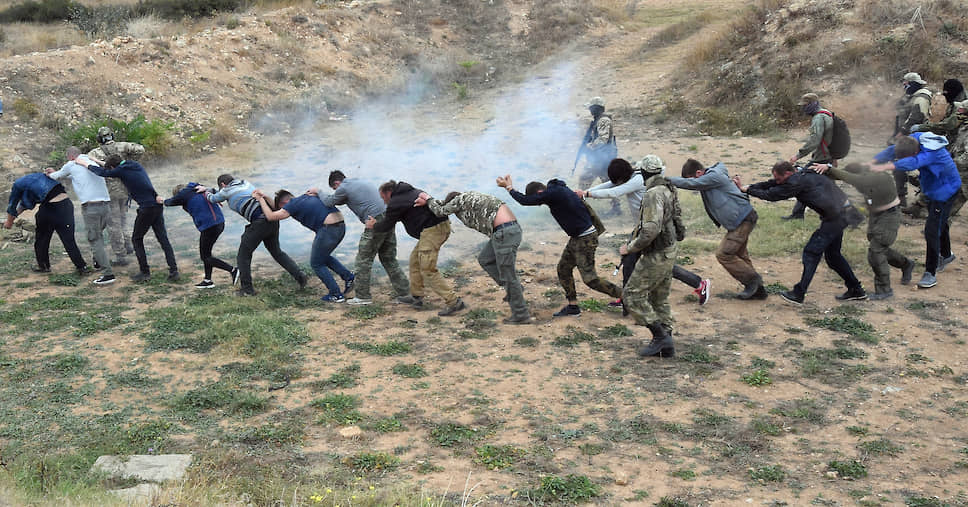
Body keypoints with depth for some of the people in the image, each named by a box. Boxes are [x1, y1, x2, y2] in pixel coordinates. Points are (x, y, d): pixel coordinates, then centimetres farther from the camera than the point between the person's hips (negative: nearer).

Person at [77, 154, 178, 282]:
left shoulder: (122, 170, -5)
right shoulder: (136, 165, 16)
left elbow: (102, 172, 6)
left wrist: (85, 163, 19)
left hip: (146, 208, -7)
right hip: (158, 206, 7)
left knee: (137, 239, 10)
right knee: (163, 239, 6)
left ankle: (145, 272, 9)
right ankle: (173, 271, 0)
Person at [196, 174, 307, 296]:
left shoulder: (227, 191, 5)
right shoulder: (245, 183, 24)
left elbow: (213, 199, 26)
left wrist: (206, 192, 46)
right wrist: (207, 189, 44)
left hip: (260, 222, -7)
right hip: (273, 219, 7)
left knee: (243, 255, 8)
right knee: (276, 251, 22)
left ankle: (247, 288, 10)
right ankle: (299, 276, 15)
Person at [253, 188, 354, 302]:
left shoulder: (293, 205, -1)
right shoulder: (306, 196, 22)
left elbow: (271, 216, -1)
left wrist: (261, 199, 10)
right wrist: (264, 197, 30)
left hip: (329, 228, -9)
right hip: (340, 225, 9)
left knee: (316, 263, 9)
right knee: (324, 257, 28)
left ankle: (336, 294, 8)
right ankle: (348, 277, 17)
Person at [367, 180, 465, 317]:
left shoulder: (395, 203, -4)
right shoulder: (412, 192, 23)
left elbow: (386, 226, 6)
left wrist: (374, 226, 27)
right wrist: (379, 223, 40)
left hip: (432, 230, -10)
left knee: (427, 270, -7)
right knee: (415, 259, 21)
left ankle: (453, 302, -12)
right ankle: (416, 297, 27)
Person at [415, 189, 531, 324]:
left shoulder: (461, 198, -2)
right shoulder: (470, 196, 23)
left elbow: (441, 211, 10)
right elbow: (447, 206, 34)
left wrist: (429, 199, 25)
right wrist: (427, 202, 30)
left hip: (505, 233, -10)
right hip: (509, 229, 10)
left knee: (507, 275, -2)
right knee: (484, 259, 20)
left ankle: (521, 316, 5)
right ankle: (513, 289, 21)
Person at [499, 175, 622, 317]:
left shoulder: (553, 193, -23)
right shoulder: (558, 189, 6)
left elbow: (525, 201, -18)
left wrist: (509, 187, -5)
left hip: (585, 239, -10)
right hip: (576, 237, 10)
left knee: (590, 278, -9)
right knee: (563, 268, 14)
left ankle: (624, 296, 1)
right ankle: (573, 306, 20)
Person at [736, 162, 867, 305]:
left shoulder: (797, 182, -18)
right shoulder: (803, 174, 12)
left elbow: (772, 195, -12)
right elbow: (771, 184, 13)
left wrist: (746, 189, -3)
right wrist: (745, 187, 7)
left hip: (835, 217, -10)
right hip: (842, 213, 10)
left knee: (812, 251, -6)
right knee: (832, 254, 18)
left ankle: (798, 294, -3)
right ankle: (856, 289, 26)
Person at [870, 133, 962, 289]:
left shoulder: (932, 153, -39)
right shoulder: (914, 139, -18)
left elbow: (911, 163, -55)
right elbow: (892, 151, -22)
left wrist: (885, 167, -68)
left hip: (945, 189, -9)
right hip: (933, 187, 9)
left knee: (932, 229, -13)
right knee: (939, 222, 27)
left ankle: (931, 273, -7)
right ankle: (946, 255, 51)